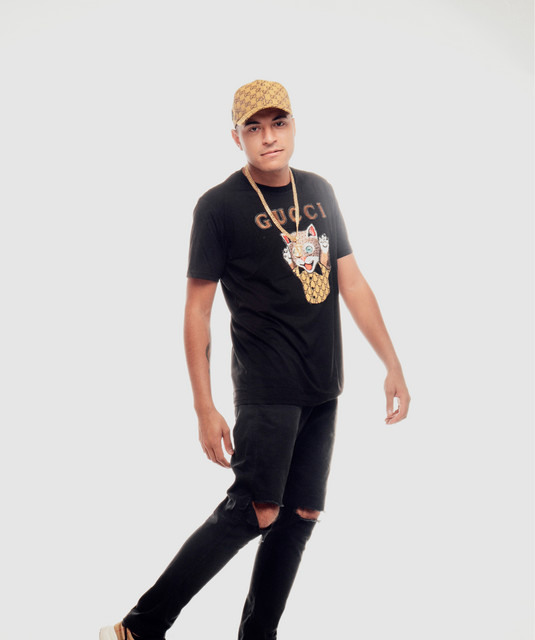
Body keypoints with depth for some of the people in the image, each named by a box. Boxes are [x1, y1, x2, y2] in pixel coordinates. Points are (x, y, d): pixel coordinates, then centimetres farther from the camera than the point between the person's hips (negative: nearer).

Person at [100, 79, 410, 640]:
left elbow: (352, 282, 13)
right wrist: (205, 408, -10)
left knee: (301, 517, 8)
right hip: (266, 386, -6)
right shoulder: (220, 205, -7)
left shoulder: (319, 192, 10)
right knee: (255, 512, -15)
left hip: (322, 390, 6)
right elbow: (197, 309, -6)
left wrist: (393, 364, 10)